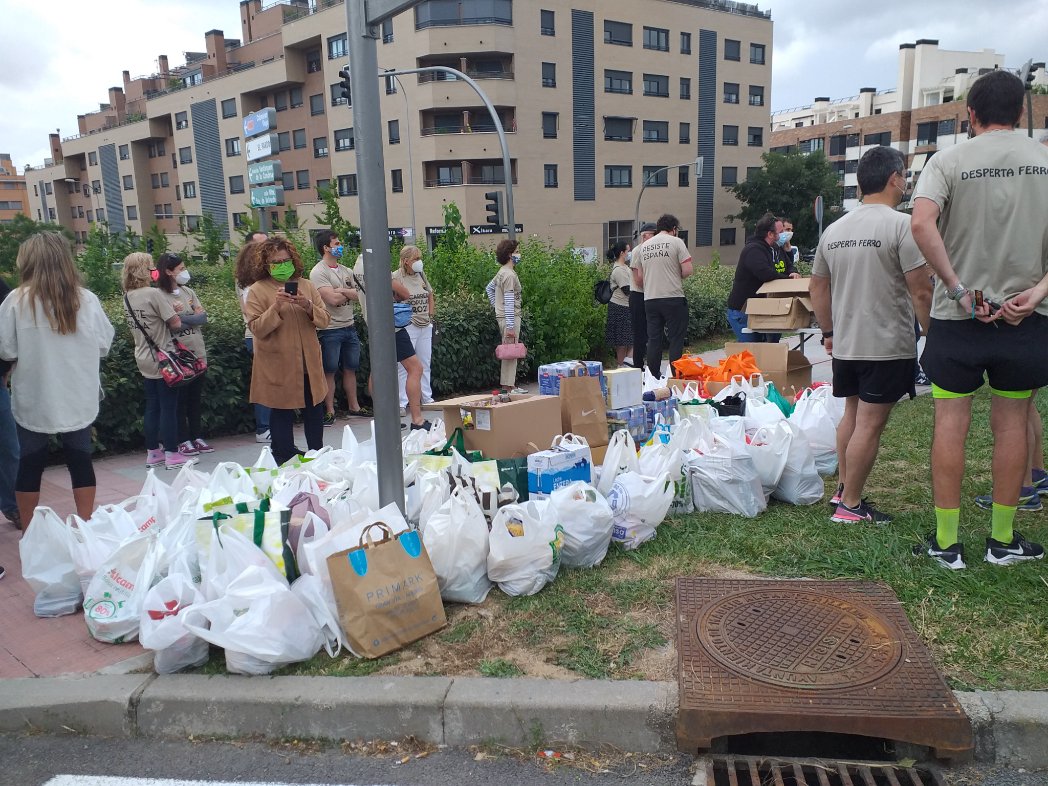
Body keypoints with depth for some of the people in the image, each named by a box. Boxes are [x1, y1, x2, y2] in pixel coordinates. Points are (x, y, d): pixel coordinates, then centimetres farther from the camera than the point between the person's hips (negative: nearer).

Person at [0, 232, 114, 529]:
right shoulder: (87, 300, -6)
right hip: (78, 399, 1)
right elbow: (104, 345, 2)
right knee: (80, 460, 11)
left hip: (34, 401, -1)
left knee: (30, 465, 12)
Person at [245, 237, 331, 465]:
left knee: (314, 412, 12)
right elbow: (256, 328, -10)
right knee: (282, 414, 3)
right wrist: (276, 307, -22)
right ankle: (285, 462, 14)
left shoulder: (306, 285, 9)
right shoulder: (257, 290, -2)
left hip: (309, 364, 4)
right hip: (278, 367, -4)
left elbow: (325, 320, 5)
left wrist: (308, 306, -14)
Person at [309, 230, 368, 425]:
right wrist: (349, 293, -2)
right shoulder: (318, 272, -8)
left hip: (349, 327, 7)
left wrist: (341, 291, -14)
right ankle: (330, 411, 7)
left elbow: (357, 295, 2)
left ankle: (354, 407, 23)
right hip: (330, 330, -7)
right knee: (330, 371, 0)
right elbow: (332, 299, -19)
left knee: (350, 368, 13)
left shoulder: (345, 271, 14)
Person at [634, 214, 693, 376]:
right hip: (673, 298, -5)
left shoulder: (644, 246, 12)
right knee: (676, 340, 1)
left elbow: (639, 276, 16)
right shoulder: (676, 242, -3)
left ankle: (654, 378, 12)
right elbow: (687, 270, -10)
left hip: (650, 299, 5)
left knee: (654, 340, 9)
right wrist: (676, 275, 10)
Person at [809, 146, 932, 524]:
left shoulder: (834, 230, 8)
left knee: (852, 415, 19)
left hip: (845, 345, 7)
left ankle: (843, 489, 28)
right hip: (887, 346, -7)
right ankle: (850, 505, 6)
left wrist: (829, 332, 23)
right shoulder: (901, 225, -12)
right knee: (870, 424, -1)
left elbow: (818, 287, 15)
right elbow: (921, 291, -15)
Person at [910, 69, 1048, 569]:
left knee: (951, 422, 4)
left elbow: (921, 223, -21)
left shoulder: (949, 160, -3)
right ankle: (1003, 539, 21)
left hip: (957, 316, -2)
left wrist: (957, 287, -15)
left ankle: (946, 542, 10)